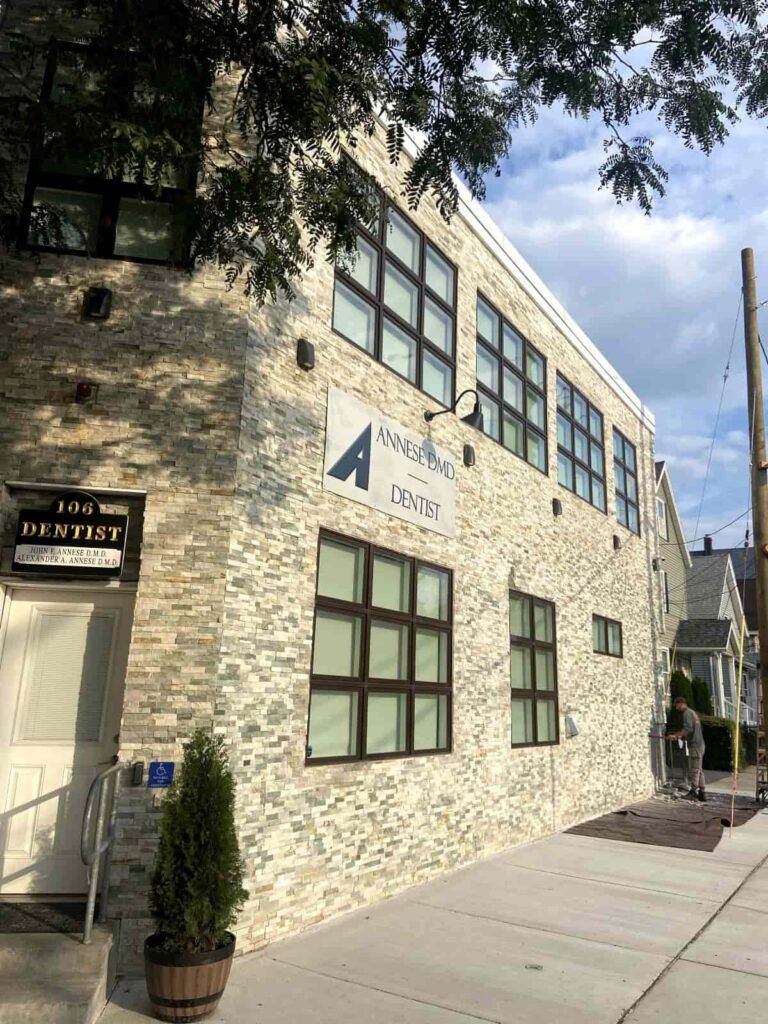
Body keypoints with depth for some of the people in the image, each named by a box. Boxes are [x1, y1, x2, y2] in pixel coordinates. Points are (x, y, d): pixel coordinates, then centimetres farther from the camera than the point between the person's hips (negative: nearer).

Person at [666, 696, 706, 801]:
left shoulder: (686, 713, -9)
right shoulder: (692, 712, 21)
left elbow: (687, 729, -22)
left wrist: (675, 735, -21)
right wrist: (681, 737, 20)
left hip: (695, 745, -10)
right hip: (699, 744, 10)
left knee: (694, 769, -8)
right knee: (699, 770, 12)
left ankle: (693, 791, -8)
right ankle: (701, 793, 15)